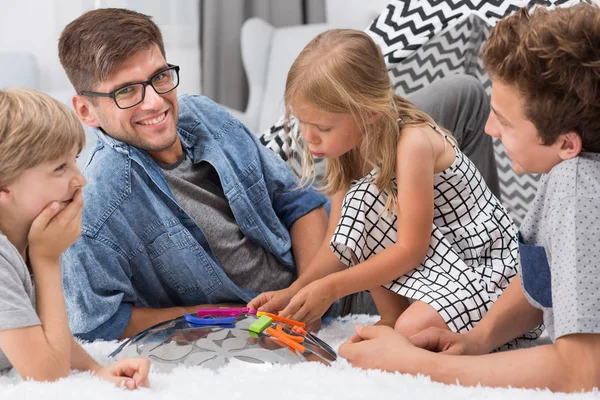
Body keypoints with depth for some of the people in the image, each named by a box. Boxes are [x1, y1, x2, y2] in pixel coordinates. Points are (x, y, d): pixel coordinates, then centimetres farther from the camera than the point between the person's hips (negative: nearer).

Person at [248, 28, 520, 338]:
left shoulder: (412, 143, -27)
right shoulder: (347, 146, -4)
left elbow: (411, 249, -26)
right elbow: (338, 244, -2)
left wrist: (331, 288, -27)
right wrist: (295, 292, -16)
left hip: (486, 262, -7)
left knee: (414, 330, -32)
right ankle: (391, 316, -6)